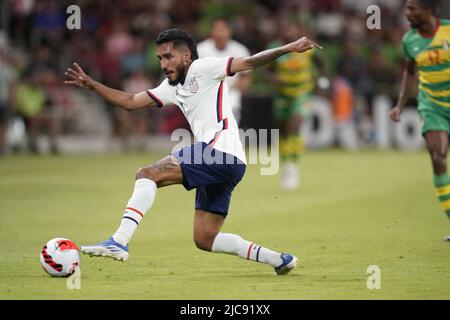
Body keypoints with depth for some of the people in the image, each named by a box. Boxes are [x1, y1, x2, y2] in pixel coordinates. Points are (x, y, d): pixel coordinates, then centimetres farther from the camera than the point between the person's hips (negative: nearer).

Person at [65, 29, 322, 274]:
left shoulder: (202, 69, 2)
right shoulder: (173, 87, 25)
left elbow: (249, 63, -4)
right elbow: (131, 102, 24)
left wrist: (288, 49, -16)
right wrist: (91, 85, 16)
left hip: (222, 152, -10)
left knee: (147, 174, -16)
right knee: (205, 240, 11)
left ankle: (119, 242, -27)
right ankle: (279, 260, 15)